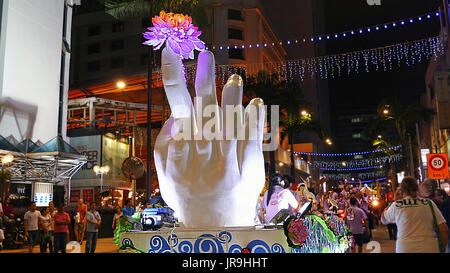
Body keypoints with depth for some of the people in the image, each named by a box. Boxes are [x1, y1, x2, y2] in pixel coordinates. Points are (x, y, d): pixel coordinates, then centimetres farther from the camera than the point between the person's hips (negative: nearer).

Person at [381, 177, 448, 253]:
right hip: (430, 249, 1)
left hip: (405, 249, -1)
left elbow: (383, 220, 17)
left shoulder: (396, 205, -2)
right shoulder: (429, 203, 1)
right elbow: (444, 229, -2)